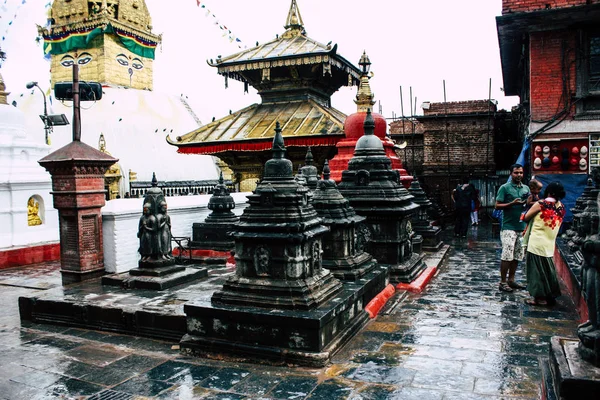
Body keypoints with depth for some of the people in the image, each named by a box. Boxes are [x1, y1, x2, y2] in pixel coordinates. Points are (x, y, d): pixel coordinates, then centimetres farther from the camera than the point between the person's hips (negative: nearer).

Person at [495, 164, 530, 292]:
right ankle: (503, 282, 2)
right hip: (509, 227, -6)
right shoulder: (505, 188, -3)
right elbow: (497, 206, -7)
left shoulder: (526, 188, 14)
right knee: (507, 255, -7)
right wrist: (512, 203, -19)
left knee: (517, 255, 11)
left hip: (522, 227, 6)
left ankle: (511, 280, 22)